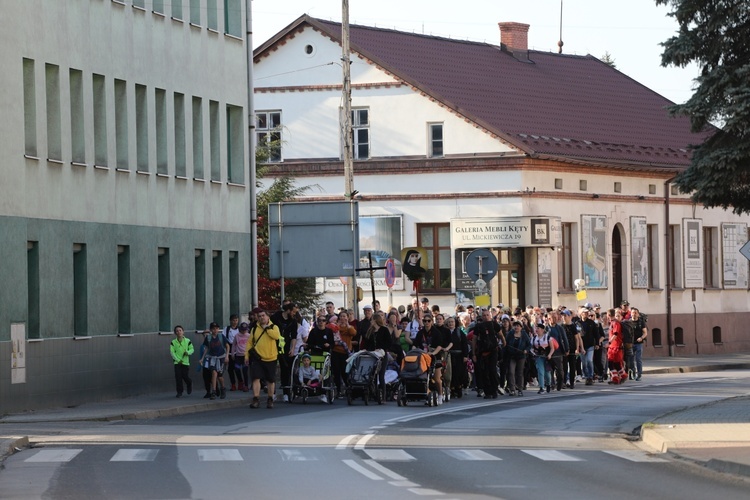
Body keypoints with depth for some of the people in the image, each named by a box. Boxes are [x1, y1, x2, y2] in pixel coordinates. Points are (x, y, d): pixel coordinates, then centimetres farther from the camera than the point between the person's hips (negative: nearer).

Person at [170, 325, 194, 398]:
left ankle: (189, 384, 32)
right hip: (177, 362, 0)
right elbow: (172, 352, -2)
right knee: (178, 378, -7)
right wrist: (178, 360, -12)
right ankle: (179, 392, 4)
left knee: (186, 377, -3)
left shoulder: (187, 341, 3)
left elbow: (192, 349, 5)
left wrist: (188, 352, -18)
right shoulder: (173, 342, 3)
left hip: (185, 362, 0)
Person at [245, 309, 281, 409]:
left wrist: (266, 328, -14)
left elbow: (276, 336, -20)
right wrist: (247, 355, 6)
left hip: (270, 358, -1)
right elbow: (250, 343, 12)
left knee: (270, 380, 8)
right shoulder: (255, 329, 9)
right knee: (256, 378, -11)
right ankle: (256, 399, -10)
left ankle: (270, 400, 23)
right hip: (257, 358, 1)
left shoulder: (274, 327, 1)